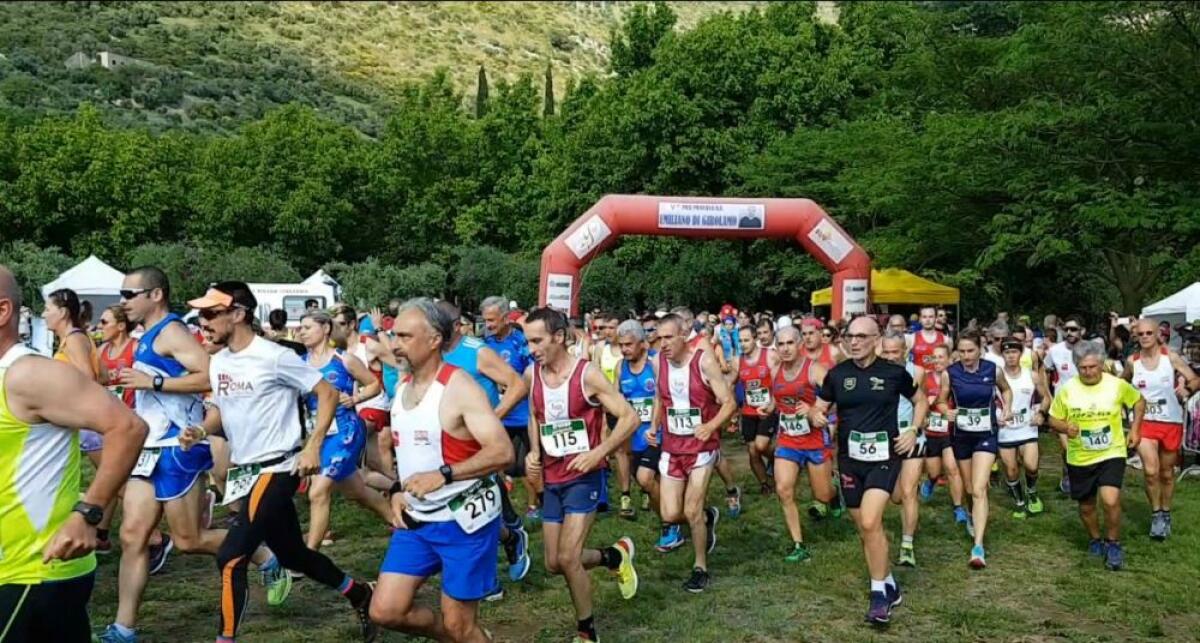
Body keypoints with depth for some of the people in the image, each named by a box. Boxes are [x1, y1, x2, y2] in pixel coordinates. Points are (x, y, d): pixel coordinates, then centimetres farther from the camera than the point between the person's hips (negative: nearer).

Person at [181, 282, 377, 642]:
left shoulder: (273, 357, -16)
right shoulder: (218, 362, 6)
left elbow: (328, 394, -12)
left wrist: (313, 446, -19)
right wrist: (200, 431, -3)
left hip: (275, 469, -8)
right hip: (244, 472, 8)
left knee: (230, 557, -15)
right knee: (292, 554, 18)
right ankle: (359, 595, 38)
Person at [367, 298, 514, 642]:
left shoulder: (459, 387, -19)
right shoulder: (402, 388, 6)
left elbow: (502, 452, -25)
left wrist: (443, 475, -31)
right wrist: (397, 490, 6)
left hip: (464, 520, -7)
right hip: (416, 519, 8)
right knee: (385, 611, 5)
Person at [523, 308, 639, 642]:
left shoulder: (587, 374, -16)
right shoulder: (531, 375, 0)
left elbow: (630, 417, -14)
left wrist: (598, 452, -23)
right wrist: (534, 452, 2)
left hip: (585, 476, -6)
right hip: (552, 479, 6)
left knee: (568, 558, -13)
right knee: (554, 564, 8)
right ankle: (614, 555, 34)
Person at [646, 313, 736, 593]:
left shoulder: (704, 361, -16)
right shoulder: (659, 361, -1)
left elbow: (729, 402, -15)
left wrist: (711, 427, -31)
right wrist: (654, 426, 2)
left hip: (702, 447, -4)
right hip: (671, 448, 5)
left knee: (691, 512, -4)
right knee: (670, 514, 0)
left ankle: (700, 568, 18)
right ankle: (707, 517, 33)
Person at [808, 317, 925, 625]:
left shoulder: (894, 373, -5)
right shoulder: (837, 374, 0)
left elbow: (920, 400, 12)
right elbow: (818, 407, 8)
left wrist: (913, 431, -2)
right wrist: (815, 415, -15)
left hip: (884, 457, -4)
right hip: (850, 460, 4)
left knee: (870, 522, -20)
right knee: (865, 529, 11)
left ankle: (879, 593, -4)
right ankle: (889, 586, 31)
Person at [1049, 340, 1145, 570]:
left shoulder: (1117, 385, -10)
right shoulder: (1067, 389, -9)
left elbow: (1139, 401, 10)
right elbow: (1053, 420, 0)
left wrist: (1135, 429, 0)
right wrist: (1066, 427, -22)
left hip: (1112, 454, -2)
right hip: (1079, 459, 2)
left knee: (1110, 501, -20)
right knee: (1086, 507, 14)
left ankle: (1113, 544, 5)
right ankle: (1095, 540, 43)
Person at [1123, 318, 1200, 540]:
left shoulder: (1171, 357, -8)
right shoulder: (1132, 361, -3)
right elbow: (1122, 384, 15)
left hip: (1171, 422, 0)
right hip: (1144, 422, 0)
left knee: (1167, 473, 13)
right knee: (1150, 470, -15)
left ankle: (1166, 514, 32)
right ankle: (1156, 514, 4)